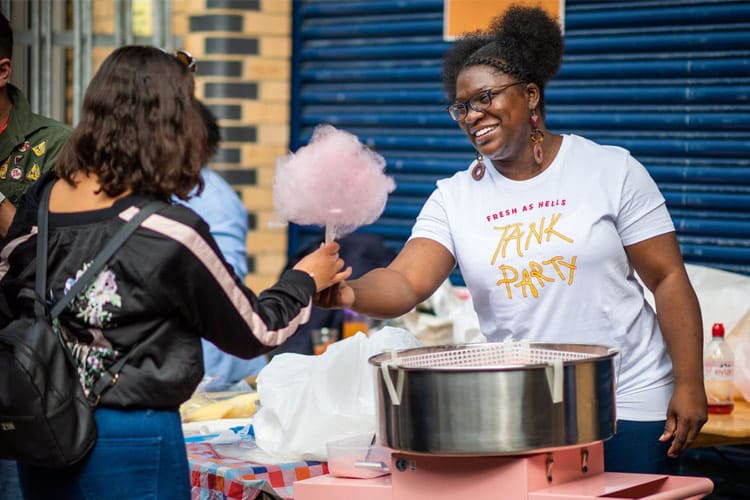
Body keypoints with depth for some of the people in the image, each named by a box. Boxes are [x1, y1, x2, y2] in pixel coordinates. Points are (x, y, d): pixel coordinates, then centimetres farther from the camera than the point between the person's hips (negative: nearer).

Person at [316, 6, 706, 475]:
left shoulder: (612, 170, -3)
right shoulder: (453, 198, 3)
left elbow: (669, 278, -3)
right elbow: (405, 282, -12)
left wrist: (689, 384, -10)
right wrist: (351, 293, -34)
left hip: (630, 403, -2)